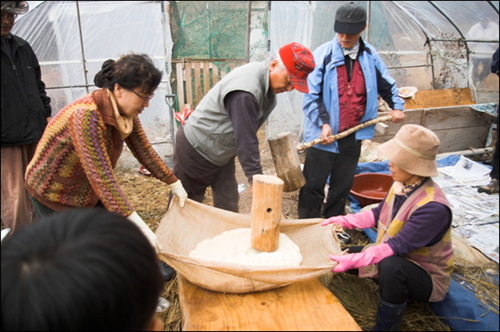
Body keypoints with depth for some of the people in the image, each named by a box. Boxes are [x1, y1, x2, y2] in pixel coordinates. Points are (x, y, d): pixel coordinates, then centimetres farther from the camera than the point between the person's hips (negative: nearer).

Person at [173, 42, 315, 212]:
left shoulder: (268, 85, -2)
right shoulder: (245, 92, -33)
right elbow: (246, 140, -32)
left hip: (222, 155, 9)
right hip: (195, 149, -8)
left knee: (228, 207, 11)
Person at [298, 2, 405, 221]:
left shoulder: (369, 55, 4)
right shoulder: (323, 54, -8)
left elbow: (386, 84, 20)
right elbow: (311, 95, -9)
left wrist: (396, 105, 9)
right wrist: (323, 123, -18)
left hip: (353, 135, 4)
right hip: (323, 135, -4)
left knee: (343, 186, 16)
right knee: (313, 185, 4)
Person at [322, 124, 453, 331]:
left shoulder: (433, 207, -33)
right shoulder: (401, 184, -10)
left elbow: (398, 246, -35)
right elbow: (378, 214, 6)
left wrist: (354, 261, -39)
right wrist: (344, 221, -1)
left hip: (428, 278, -8)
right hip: (397, 258, 8)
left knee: (391, 265, -38)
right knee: (345, 254, 2)